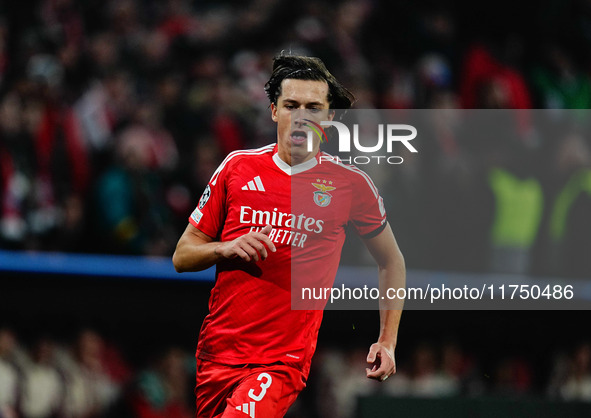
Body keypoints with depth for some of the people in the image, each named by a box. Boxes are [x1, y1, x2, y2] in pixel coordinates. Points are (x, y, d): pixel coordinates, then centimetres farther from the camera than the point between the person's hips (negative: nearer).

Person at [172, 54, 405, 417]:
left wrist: (387, 342, 9)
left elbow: (391, 261, 16)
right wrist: (227, 248, -10)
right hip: (216, 356, 4)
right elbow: (182, 257, 11)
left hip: (284, 363, -4)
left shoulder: (351, 183, 1)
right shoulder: (238, 166, 5)